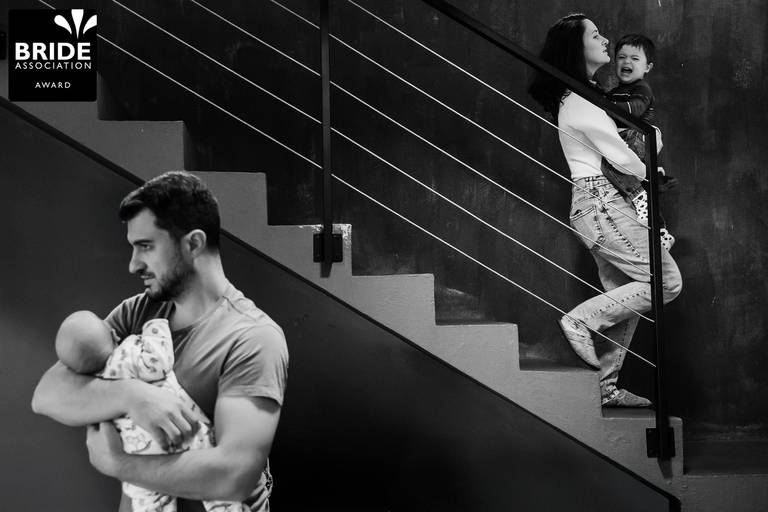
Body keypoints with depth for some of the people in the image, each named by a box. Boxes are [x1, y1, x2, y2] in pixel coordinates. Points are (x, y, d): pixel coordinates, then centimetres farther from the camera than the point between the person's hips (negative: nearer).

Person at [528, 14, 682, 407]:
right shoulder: (583, 103, -15)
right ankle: (581, 321, -5)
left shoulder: (579, 96, 17)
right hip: (602, 202, -10)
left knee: (623, 295, 9)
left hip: (598, 203, 10)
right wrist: (653, 173, 8)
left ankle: (605, 387, 12)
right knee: (667, 282, -8)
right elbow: (622, 159, -12)